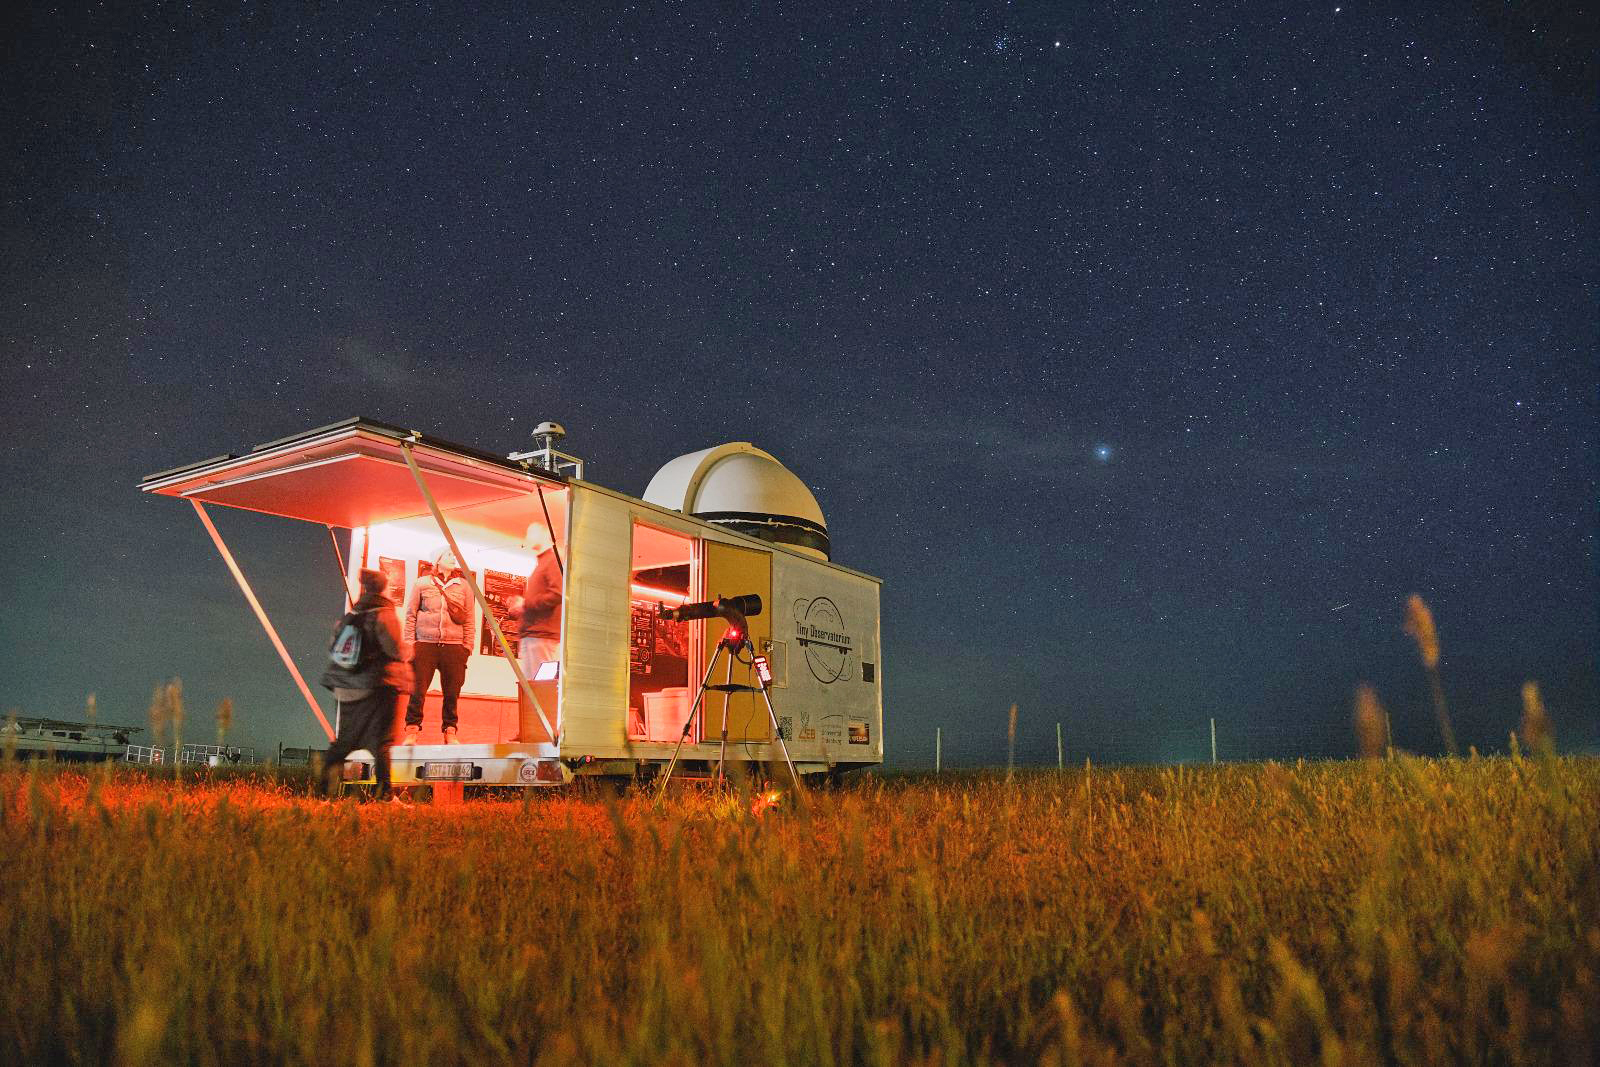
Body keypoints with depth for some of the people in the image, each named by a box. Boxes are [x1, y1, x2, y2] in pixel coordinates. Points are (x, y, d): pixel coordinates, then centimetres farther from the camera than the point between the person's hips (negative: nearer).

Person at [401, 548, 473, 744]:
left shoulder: (463, 585, 14)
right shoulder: (422, 583, 11)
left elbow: (469, 618, 12)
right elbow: (411, 614, 9)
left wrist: (467, 646, 5)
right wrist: (409, 643, 1)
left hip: (454, 645, 1)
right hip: (425, 644, -1)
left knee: (452, 692, 0)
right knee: (417, 690, -5)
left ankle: (450, 733, 6)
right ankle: (411, 731, 2)